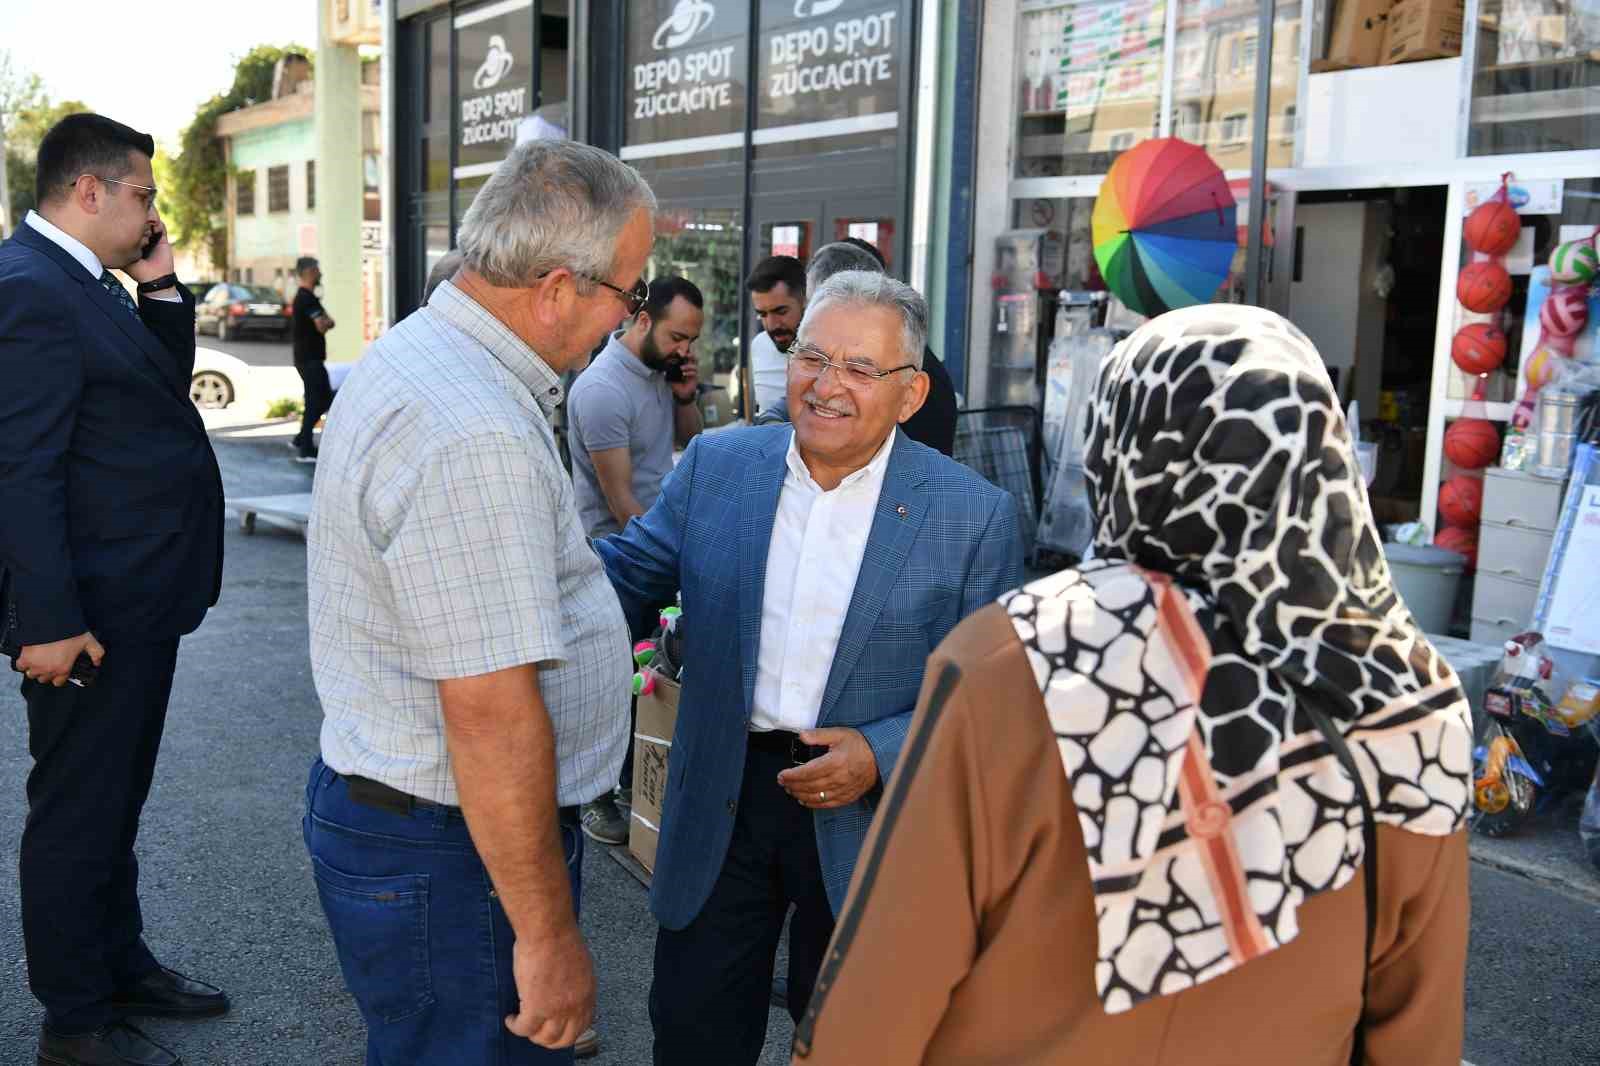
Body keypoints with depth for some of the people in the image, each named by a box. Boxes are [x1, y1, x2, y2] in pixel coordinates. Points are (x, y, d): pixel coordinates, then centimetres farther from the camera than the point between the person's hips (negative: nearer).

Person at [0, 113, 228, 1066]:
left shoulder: (84, 283, 11)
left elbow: (166, 388, 18)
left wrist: (161, 287, 6)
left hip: (137, 602, 10)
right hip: (90, 612, -10)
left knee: (116, 799, 21)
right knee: (77, 809, 4)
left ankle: (121, 965, 38)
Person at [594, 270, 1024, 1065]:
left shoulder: (975, 514, -11)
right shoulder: (716, 464, -2)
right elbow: (627, 573, 4)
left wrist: (884, 755, -19)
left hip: (870, 815, -1)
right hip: (720, 803, 2)